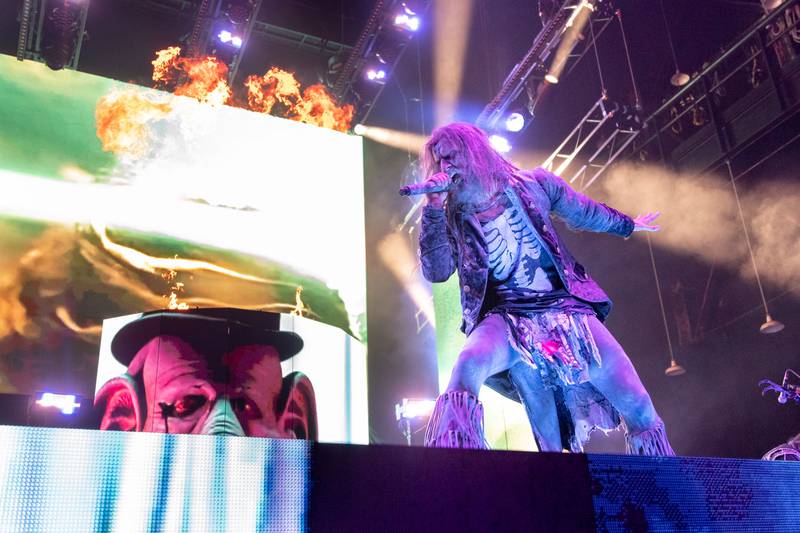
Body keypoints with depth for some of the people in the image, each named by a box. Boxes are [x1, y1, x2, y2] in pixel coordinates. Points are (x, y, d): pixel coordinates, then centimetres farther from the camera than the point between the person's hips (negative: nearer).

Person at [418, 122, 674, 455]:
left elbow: (584, 214, 23)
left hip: (567, 309, 1)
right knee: (468, 365, -36)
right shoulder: (453, 219, 6)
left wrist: (627, 226, 38)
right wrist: (434, 208, -15)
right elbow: (435, 272, -8)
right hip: (508, 319, -1)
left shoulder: (533, 185, 6)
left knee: (640, 412, -6)